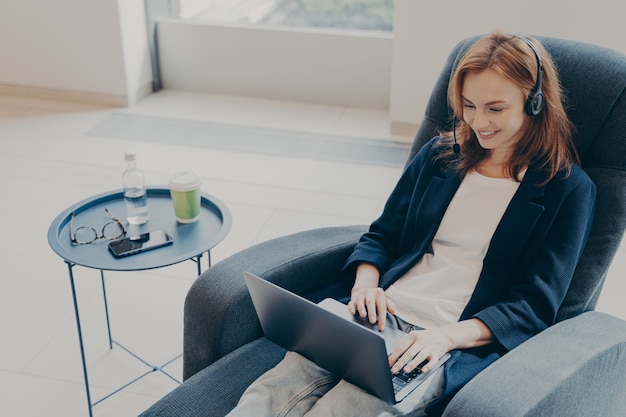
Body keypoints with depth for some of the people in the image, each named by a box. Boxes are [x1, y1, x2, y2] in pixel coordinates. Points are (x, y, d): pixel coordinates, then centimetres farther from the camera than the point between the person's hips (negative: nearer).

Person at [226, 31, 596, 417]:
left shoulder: (569, 189, 2)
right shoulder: (439, 155, 15)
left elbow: (535, 306, -3)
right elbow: (381, 236, 18)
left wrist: (448, 335, -18)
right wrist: (366, 283, -5)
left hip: (459, 345, -4)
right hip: (383, 314, 4)